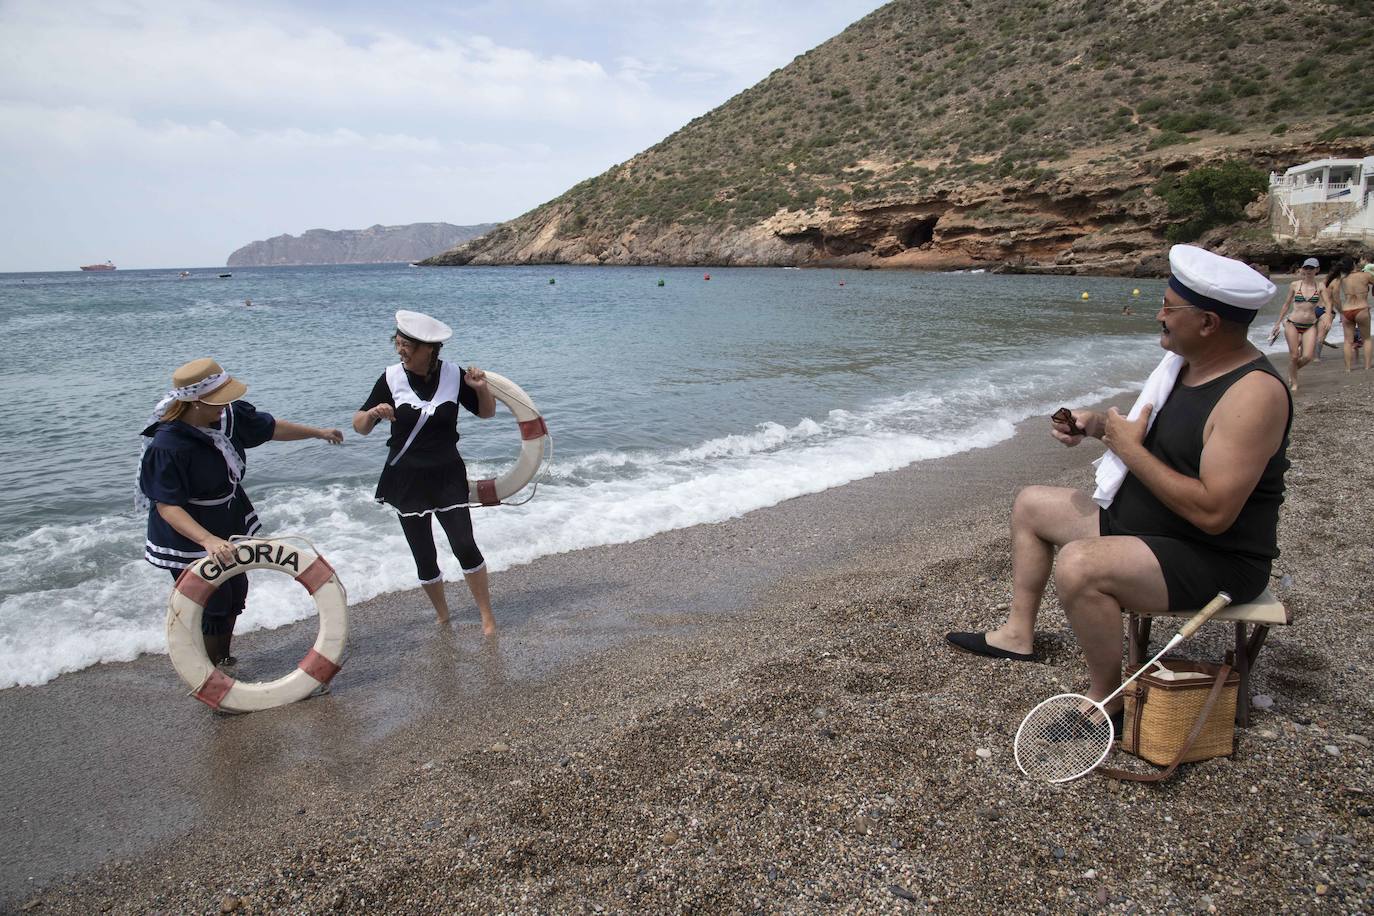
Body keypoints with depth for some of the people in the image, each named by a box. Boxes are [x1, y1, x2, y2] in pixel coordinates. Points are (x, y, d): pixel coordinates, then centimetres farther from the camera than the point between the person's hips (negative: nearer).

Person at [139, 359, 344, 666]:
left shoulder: (228, 414, -12)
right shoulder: (166, 445, -31)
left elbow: (272, 428, 6)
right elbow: (167, 506, -30)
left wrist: (319, 432, 18)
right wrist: (208, 541, -43)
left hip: (230, 523, 8)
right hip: (189, 538, -8)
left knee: (236, 593, 20)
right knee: (213, 607, -4)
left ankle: (223, 660, 41)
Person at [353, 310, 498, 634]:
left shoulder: (454, 375, -6)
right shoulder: (391, 378, -7)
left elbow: (487, 412, 7)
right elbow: (359, 426, -1)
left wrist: (481, 387, -14)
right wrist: (373, 413, -24)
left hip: (447, 476, 0)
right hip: (406, 480, 1)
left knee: (465, 546, -8)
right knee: (424, 556, 8)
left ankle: (487, 616, 8)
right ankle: (442, 614, 30)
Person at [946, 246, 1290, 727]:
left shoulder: (1253, 394, -27)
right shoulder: (1185, 360, 2)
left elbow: (1212, 513, -33)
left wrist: (1129, 448, -24)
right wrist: (1096, 423, -1)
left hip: (1213, 561, -10)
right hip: (1137, 521, 10)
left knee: (1078, 566, -35)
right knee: (1031, 504, 17)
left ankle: (1106, 699, -10)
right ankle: (1018, 634, 23)